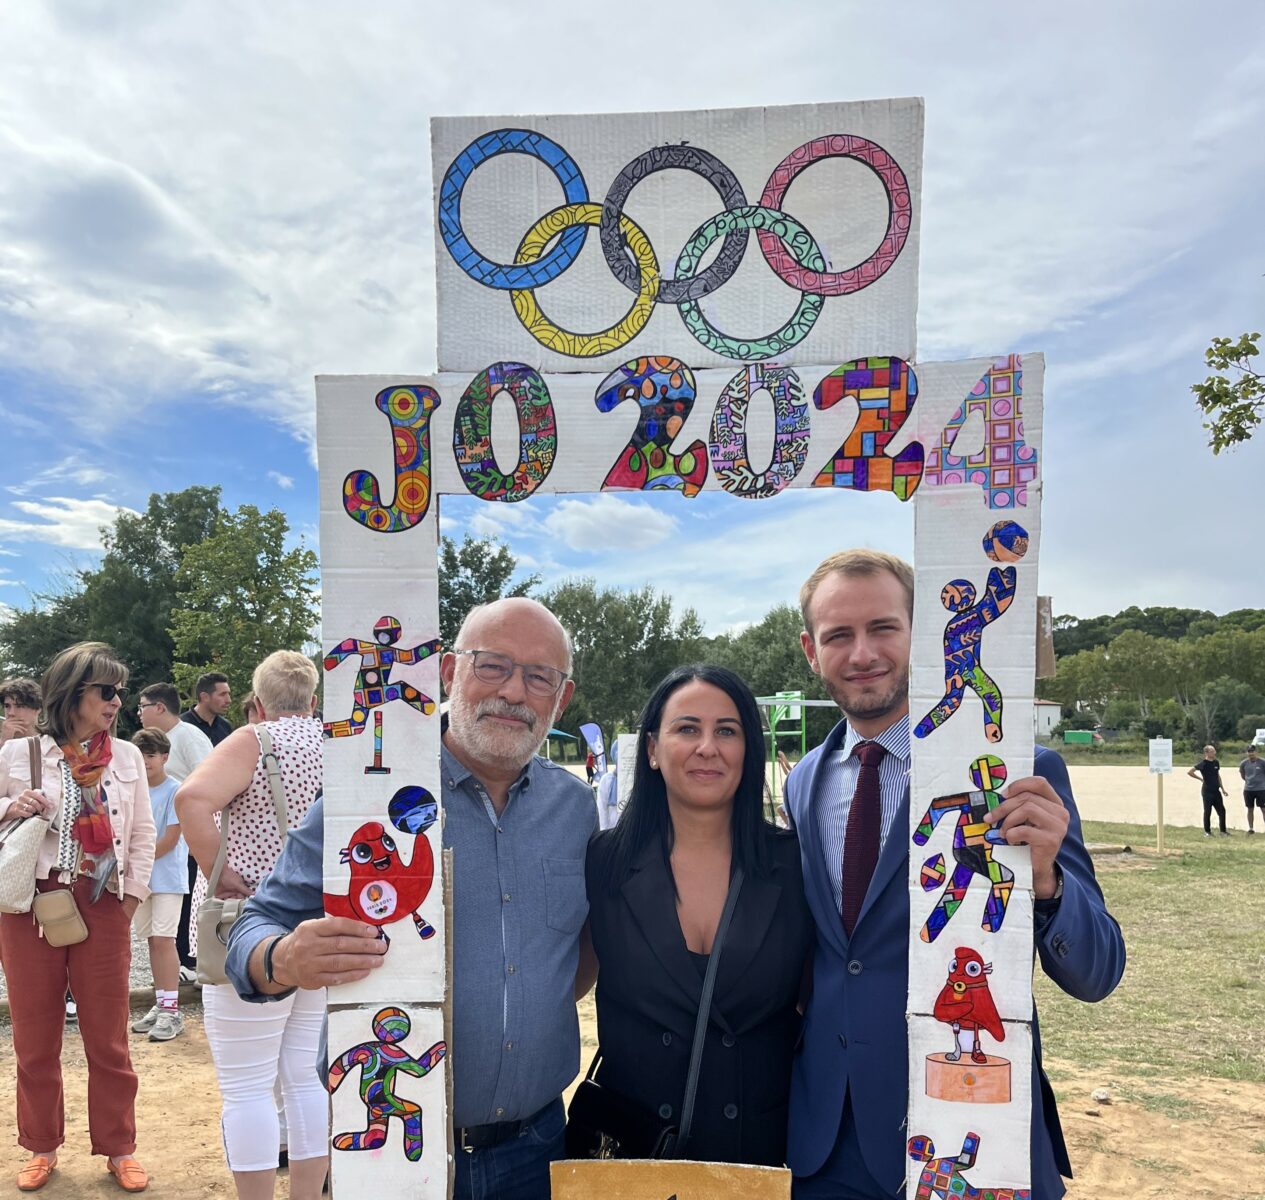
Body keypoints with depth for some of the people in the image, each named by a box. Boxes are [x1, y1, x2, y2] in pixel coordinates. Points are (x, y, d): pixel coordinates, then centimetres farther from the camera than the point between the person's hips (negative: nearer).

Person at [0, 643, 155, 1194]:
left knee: (108, 1036, 7)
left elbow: (143, 832, 9)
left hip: (102, 907, 1)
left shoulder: (127, 756, 4)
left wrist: (133, 893, 3)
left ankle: (118, 1148, 22)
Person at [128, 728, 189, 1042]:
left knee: (164, 939, -9)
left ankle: (172, 1010, -5)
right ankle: (160, 1004, 20)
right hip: (140, 877, 6)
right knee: (152, 939, 11)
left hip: (167, 877, -6)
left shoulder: (175, 791, -10)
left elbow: (170, 839, -14)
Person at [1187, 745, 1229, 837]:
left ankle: (1223, 831, 19)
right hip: (1207, 791, -7)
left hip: (1216, 791, 7)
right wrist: (1200, 778, -9)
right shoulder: (1203, 763, -12)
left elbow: (1218, 776, 20)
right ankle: (1207, 831, 10)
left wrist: (1223, 789, 19)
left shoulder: (1216, 762, 9)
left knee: (1222, 811, 8)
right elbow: (1190, 772, -18)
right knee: (1207, 812, 0)